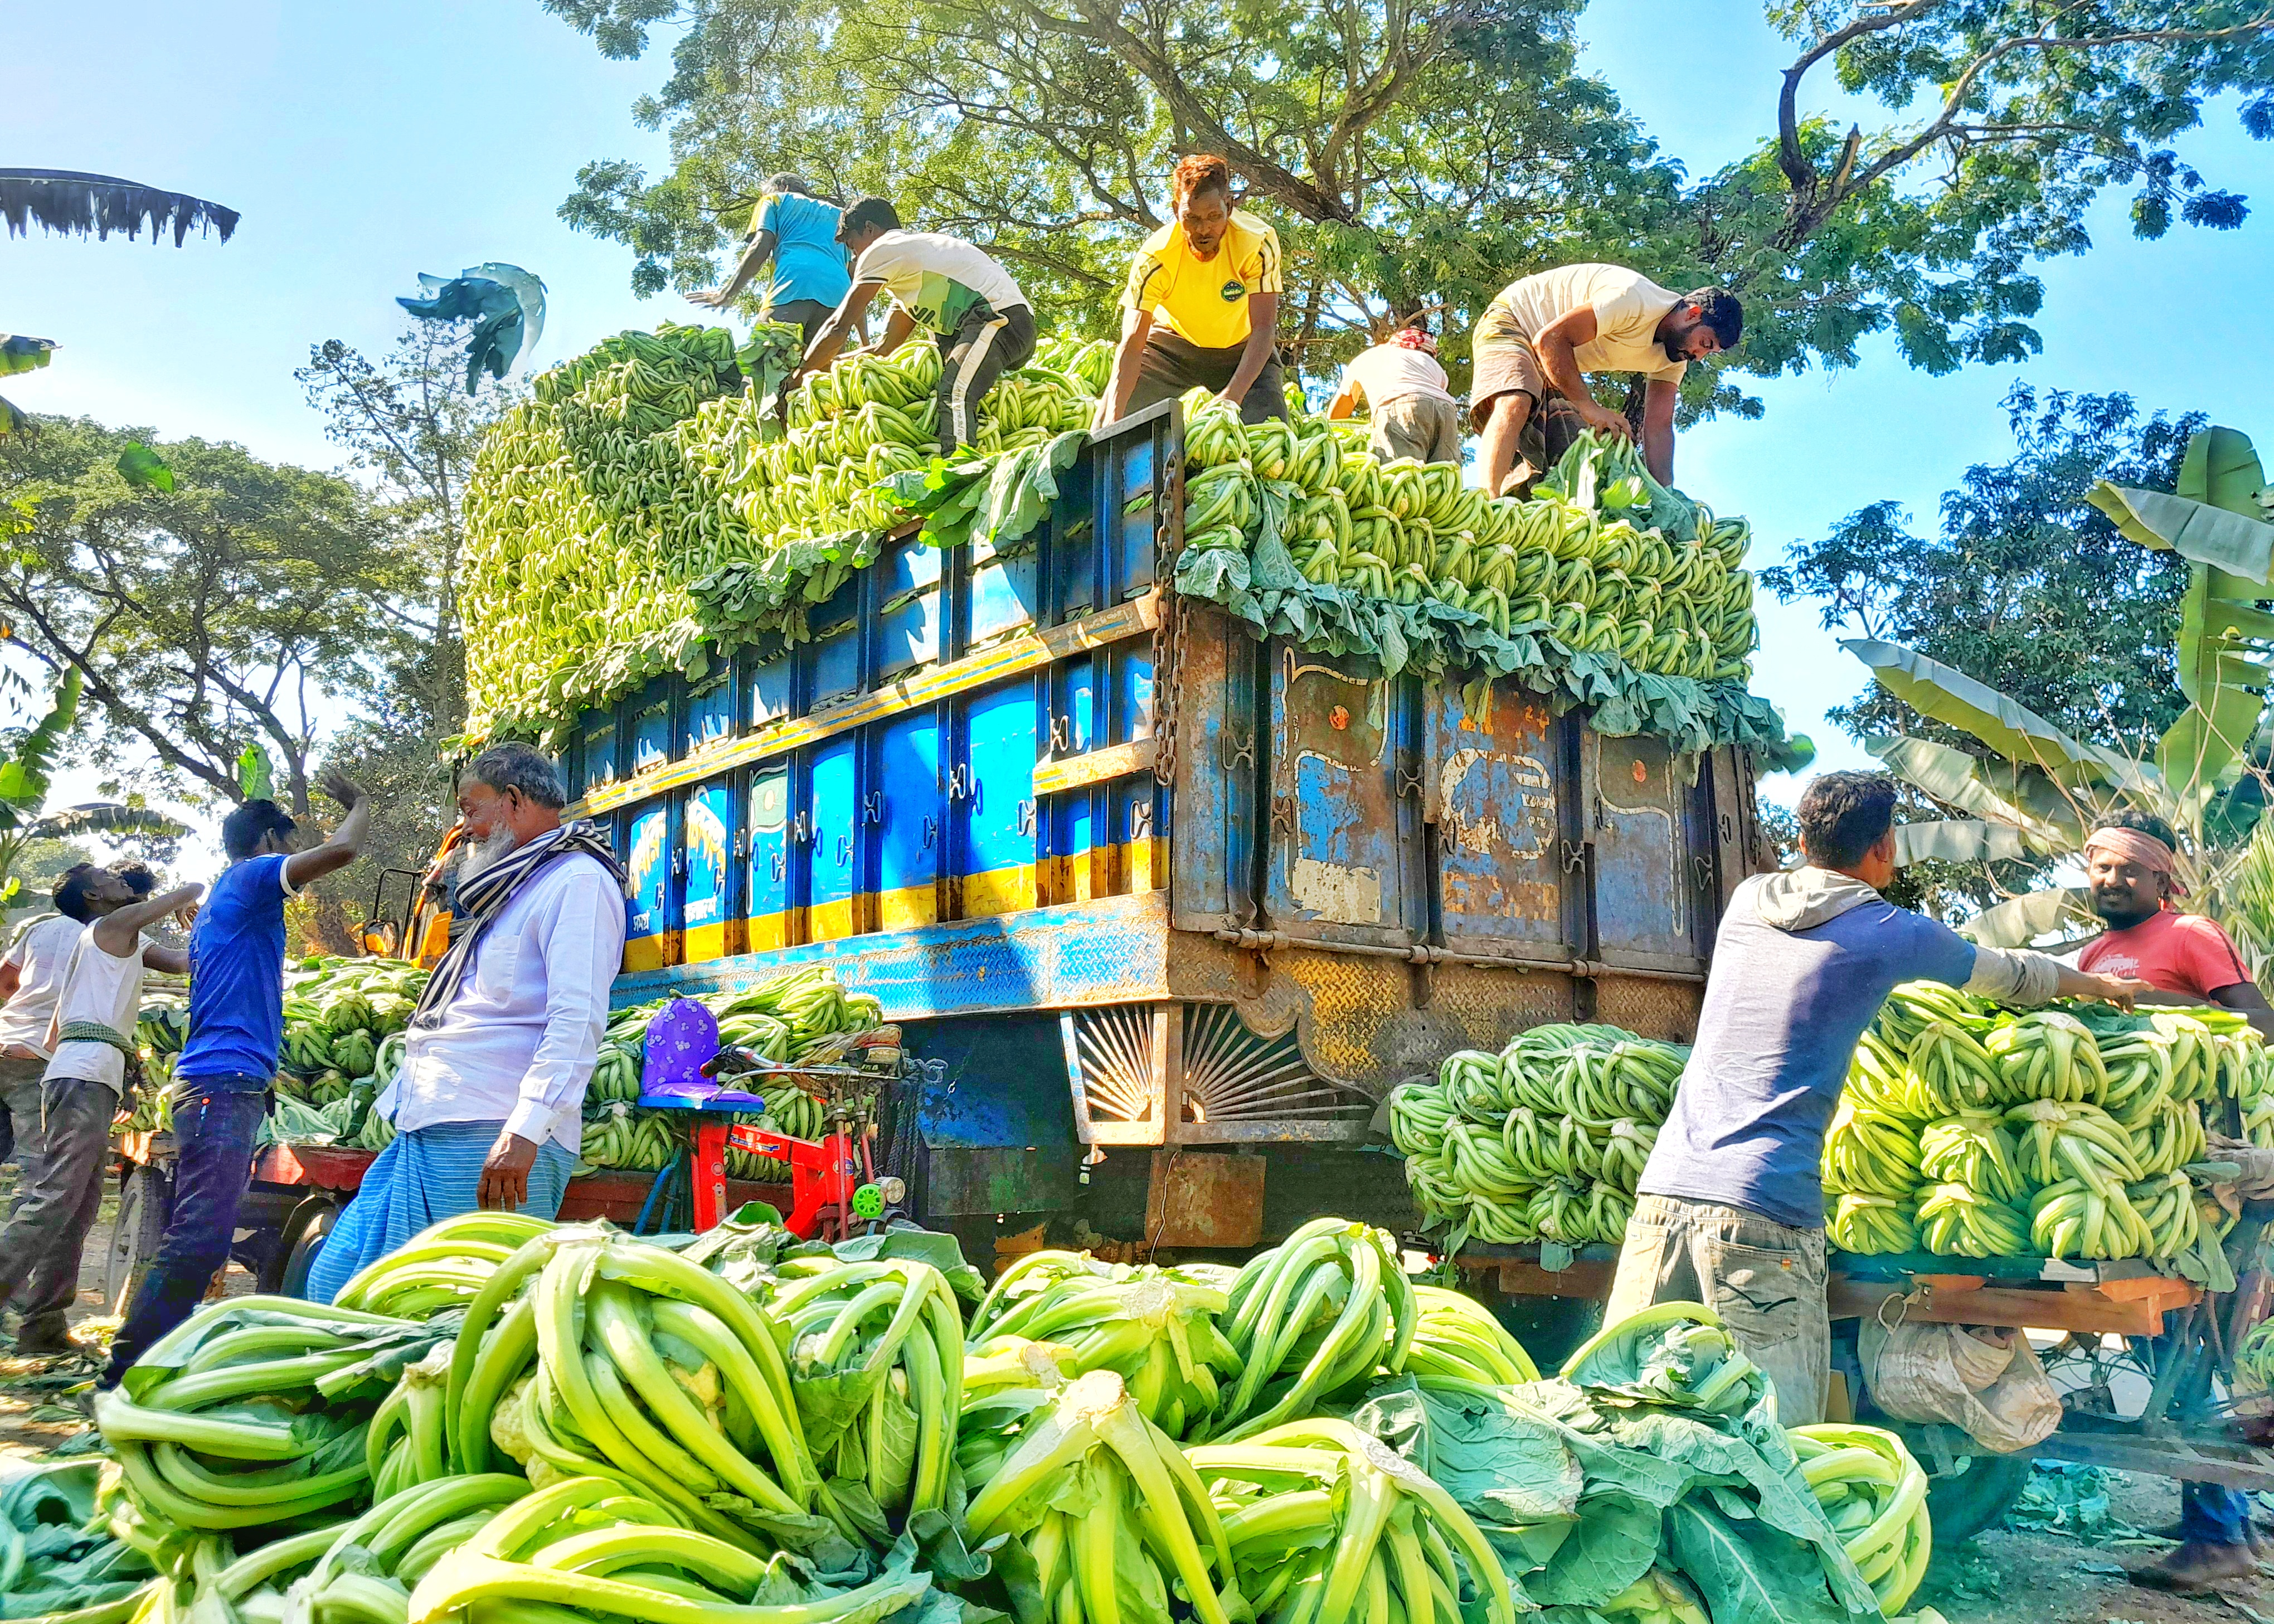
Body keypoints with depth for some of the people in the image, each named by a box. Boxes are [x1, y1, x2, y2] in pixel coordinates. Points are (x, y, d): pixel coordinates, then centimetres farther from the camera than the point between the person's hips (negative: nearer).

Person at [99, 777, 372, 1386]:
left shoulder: (219, 903, 26)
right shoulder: (250, 878, -3)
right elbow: (341, 851, -16)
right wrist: (360, 803, 4)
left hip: (212, 1085, 11)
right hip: (225, 1083, -11)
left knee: (196, 1241, 12)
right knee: (198, 1241, -15)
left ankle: (139, 1365, 16)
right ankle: (125, 1374, -16)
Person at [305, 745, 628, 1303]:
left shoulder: (577, 879, -7)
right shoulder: (514, 888, 26)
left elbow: (577, 1021, -20)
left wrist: (526, 1130, -28)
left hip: (494, 1140, -10)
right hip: (430, 1132, 10)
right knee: (336, 1282, 8)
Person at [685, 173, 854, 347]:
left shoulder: (774, 199, 26)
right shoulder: (838, 213, 38)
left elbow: (760, 247, 8)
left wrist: (727, 292, 9)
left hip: (795, 282, -4)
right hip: (838, 291, 4)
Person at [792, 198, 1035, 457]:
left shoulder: (881, 250, 4)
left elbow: (839, 328, 3)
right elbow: (886, 348, 31)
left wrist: (797, 377, 12)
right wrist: (827, 363, 28)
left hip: (998, 318, -10)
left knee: (954, 398, -28)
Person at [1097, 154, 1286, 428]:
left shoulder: (1258, 242, -31)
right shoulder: (1154, 258, -29)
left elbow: (1264, 329, -32)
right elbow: (1132, 343, -34)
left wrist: (1232, 397, -48)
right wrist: (1113, 419, -48)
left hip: (1241, 347, 0)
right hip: (1172, 346, 0)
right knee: (1107, 427, -15)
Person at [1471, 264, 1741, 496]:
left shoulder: (1675, 357, -3)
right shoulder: (1636, 302, -30)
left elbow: (1658, 427, -2)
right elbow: (1550, 339, -32)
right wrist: (1589, 407, -34)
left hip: (1556, 368, 9)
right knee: (1516, 404, -35)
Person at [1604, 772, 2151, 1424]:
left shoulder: (1747, 901, 16)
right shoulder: (1892, 935, 4)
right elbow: (2014, 976, 22)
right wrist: (2103, 985, 43)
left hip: (1665, 1184, 5)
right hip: (1763, 1205, -5)